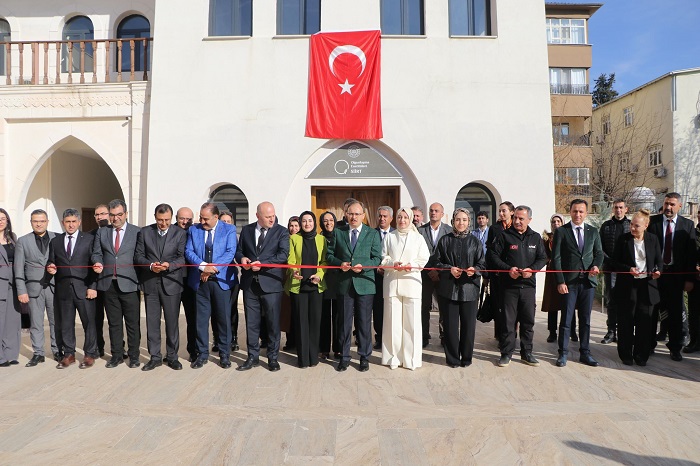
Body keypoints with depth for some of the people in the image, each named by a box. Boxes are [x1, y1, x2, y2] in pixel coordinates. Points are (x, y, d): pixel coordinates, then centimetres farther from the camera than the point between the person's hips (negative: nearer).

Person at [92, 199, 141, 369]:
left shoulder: (137, 232, 2)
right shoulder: (101, 232, 12)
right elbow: (96, 253, 13)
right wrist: (98, 263, -9)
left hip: (129, 284, -3)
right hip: (109, 284, 3)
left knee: (133, 322, 4)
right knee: (114, 322, 12)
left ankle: (134, 356, 16)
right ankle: (117, 355, 25)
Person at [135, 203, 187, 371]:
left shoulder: (180, 233, 1)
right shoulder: (144, 232, 6)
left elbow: (182, 257, -4)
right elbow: (138, 255, 4)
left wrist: (169, 265, -22)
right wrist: (150, 265, -14)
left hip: (171, 283, -2)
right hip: (150, 283, 2)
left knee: (172, 321, 5)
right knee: (152, 322, 8)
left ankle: (172, 356, 18)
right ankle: (155, 357, 20)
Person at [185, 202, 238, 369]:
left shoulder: (229, 229, 0)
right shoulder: (193, 229, 8)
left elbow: (230, 252, -9)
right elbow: (188, 252, 0)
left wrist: (212, 269, -17)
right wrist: (203, 266, -17)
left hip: (221, 280, -2)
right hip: (200, 281, 2)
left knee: (224, 318, 5)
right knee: (201, 319, 7)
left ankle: (225, 354, 18)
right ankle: (202, 354, 20)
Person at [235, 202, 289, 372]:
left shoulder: (282, 232, -2)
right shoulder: (246, 230, 10)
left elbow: (283, 255, -13)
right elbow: (239, 250, 17)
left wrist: (262, 264, -21)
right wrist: (242, 258, -7)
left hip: (271, 283, -3)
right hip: (250, 283, 3)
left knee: (273, 322, 4)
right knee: (251, 322, 11)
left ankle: (272, 357, 19)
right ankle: (253, 357, 24)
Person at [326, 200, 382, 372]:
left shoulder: (372, 234, 4)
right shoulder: (338, 232, 8)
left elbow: (377, 258, 1)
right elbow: (330, 254, 8)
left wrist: (363, 266, -16)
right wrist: (340, 263, -11)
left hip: (365, 283, -1)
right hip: (345, 283, 1)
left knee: (364, 322, 6)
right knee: (345, 322, 9)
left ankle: (364, 357, 21)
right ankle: (344, 357, 22)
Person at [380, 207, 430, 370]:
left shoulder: (418, 238, 9)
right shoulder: (389, 237, 11)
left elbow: (424, 259, 4)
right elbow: (383, 258, 8)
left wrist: (410, 265, -12)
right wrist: (393, 264, -11)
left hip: (411, 282, 0)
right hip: (392, 283, 1)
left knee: (412, 321, -1)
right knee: (393, 320, 1)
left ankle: (411, 358, 9)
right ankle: (393, 357, 11)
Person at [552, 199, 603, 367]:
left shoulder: (593, 232, 11)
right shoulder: (561, 231, -1)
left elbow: (599, 253, 14)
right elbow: (556, 258, -4)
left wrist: (596, 265, -9)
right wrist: (560, 281, -11)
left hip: (588, 280, 3)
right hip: (569, 281, -3)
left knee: (585, 319, 10)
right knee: (566, 319, 1)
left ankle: (585, 353, 21)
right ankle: (563, 353, 12)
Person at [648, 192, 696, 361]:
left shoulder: (687, 225, 2)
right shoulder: (652, 222, -1)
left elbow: (691, 253, 1)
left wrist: (690, 279, -4)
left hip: (676, 274, 1)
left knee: (676, 312, 8)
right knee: (651, 311, 8)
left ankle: (675, 348, 22)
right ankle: (649, 345, 22)